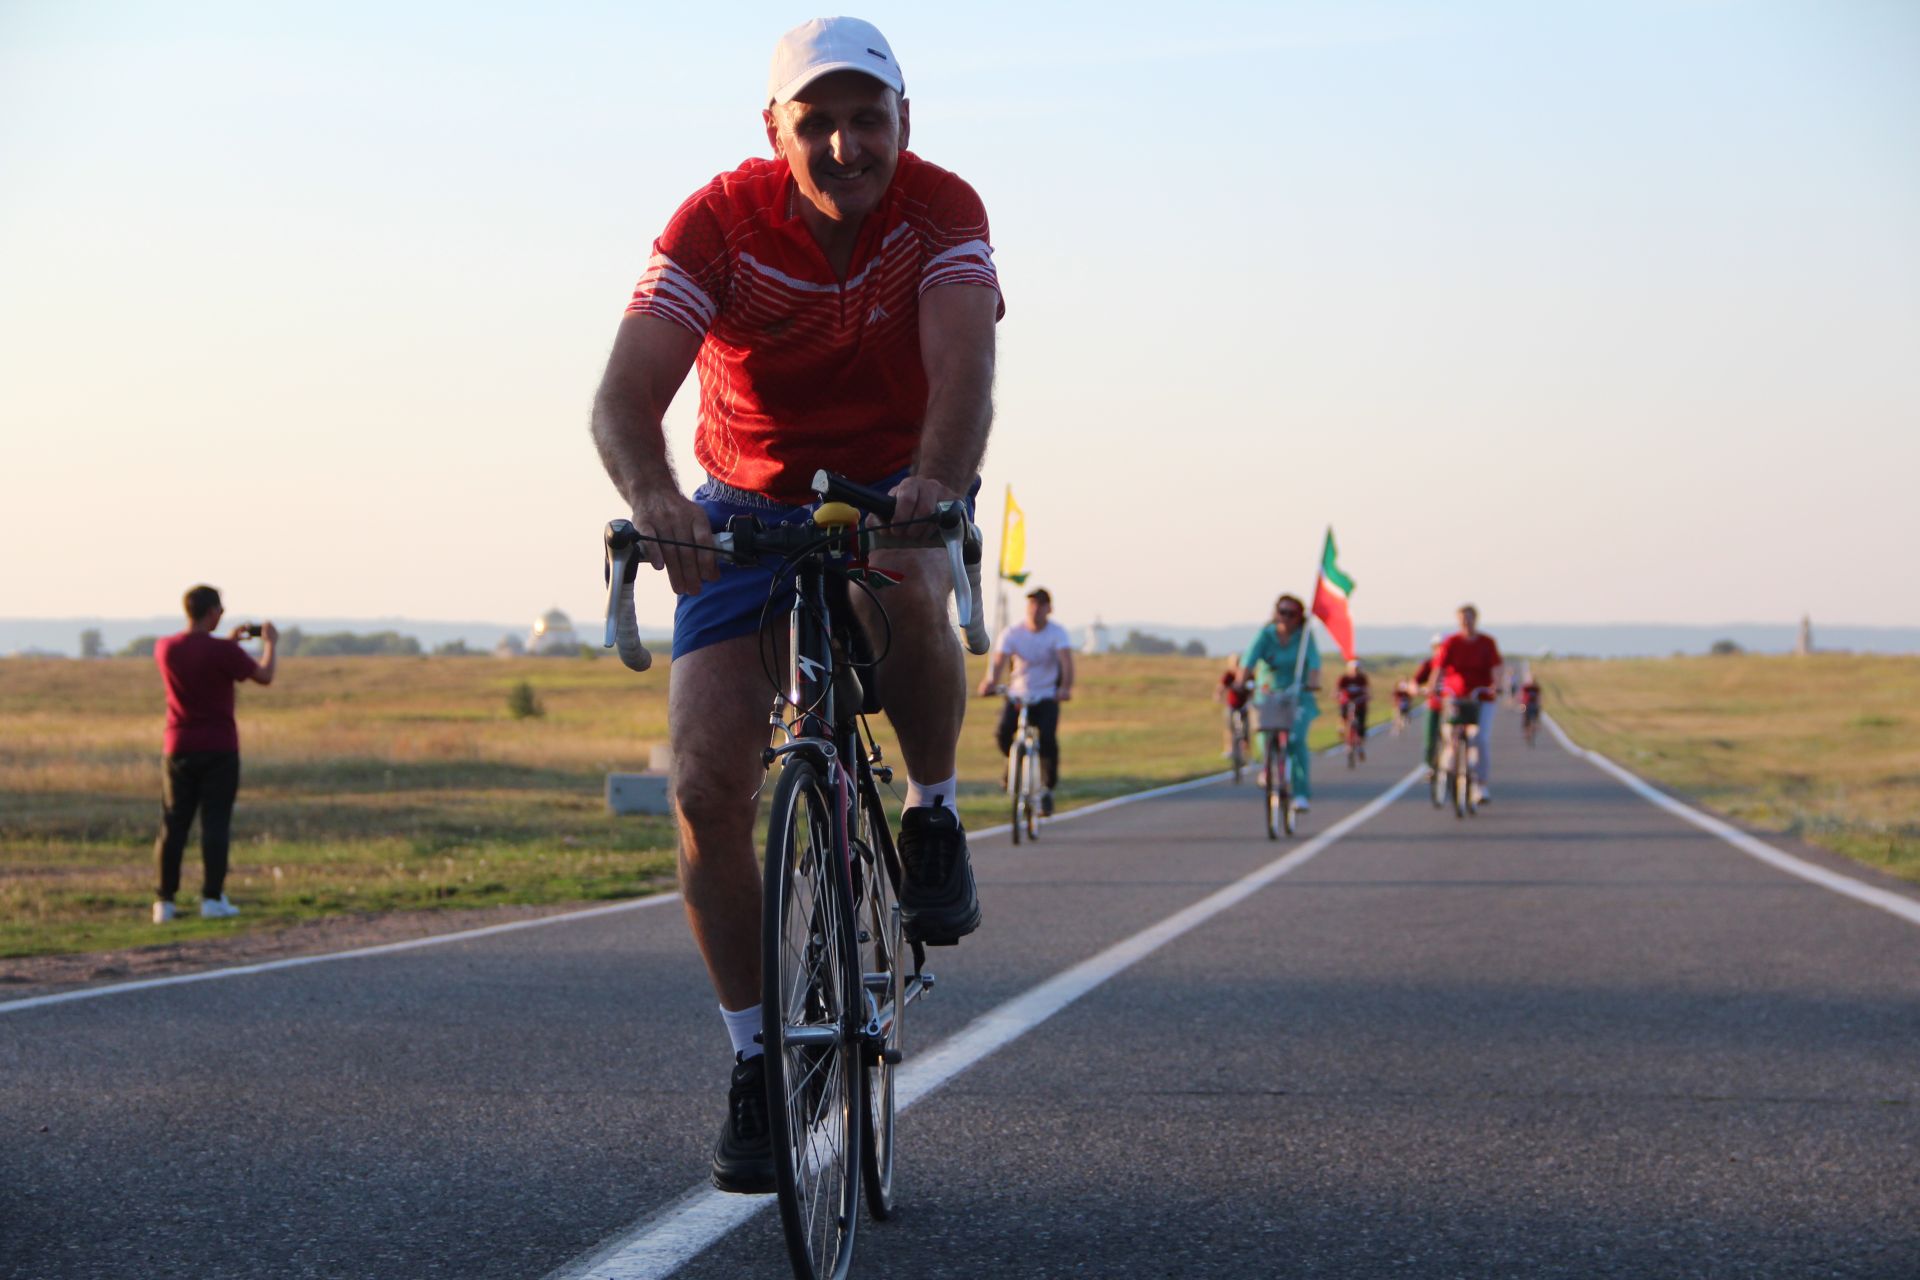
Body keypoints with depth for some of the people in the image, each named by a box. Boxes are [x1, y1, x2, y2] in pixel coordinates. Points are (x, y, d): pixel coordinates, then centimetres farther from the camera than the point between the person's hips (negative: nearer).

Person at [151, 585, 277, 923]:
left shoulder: (165, 648, 1)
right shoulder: (222, 651, -14)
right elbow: (264, 676, -4)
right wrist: (269, 643, 12)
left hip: (179, 749, 4)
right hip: (219, 749, -4)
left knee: (173, 825, 7)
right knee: (216, 823, -1)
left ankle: (164, 902, 5)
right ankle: (212, 898, -4)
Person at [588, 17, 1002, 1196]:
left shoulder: (941, 210, -19)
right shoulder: (720, 222, -20)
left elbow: (963, 360, -36)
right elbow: (626, 395, -29)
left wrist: (936, 481, -57)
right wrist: (653, 497, -51)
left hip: (898, 490, -1)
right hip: (749, 505, 1)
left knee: (903, 588, -39)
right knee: (709, 785, -13)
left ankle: (935, 820, -10)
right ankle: (756, 1058, 3)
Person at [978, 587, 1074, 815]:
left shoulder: (1057, 633, -9)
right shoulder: (1012, 632, -7)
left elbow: (1066, 661, -25)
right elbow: (999, 660, -21)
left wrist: (1066, 687, -45)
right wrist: (991, 682, -43)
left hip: (1047, 696, -1)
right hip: (1017, 694, 1)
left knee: (1048, 739, -24)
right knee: (1003, 733, -23)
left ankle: (1048, 789, -5)